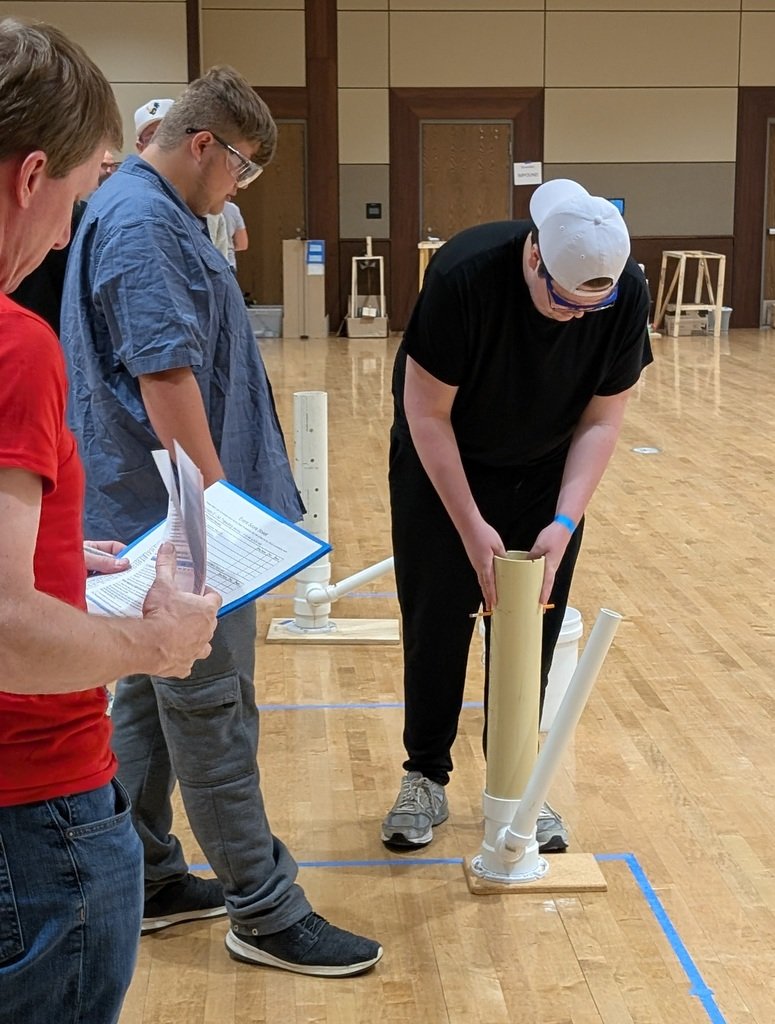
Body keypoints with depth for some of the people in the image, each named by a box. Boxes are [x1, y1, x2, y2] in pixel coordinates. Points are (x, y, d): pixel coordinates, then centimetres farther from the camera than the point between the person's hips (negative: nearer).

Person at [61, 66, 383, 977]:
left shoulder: (144, 210, 15)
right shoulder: (144, 224, -18)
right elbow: (164, 374, -25)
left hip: (152, 515, 11)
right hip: (179, 514, -11)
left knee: (152, 694, 16)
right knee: (211, 708, -3)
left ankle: (145, 880, 27)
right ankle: (266, 911, 8)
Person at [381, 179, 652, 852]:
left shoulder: (626, 293, -23)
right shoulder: (463, 275, -32)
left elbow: (603, 418, -14)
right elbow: (427, 412, -24)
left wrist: (565, 522, -24)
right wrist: (471, 526, -25)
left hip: (546, 474, 2)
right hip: (442, 467, -2)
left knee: (534, 627, 3)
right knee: (437, 622, 1)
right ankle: (426, 778, 18)